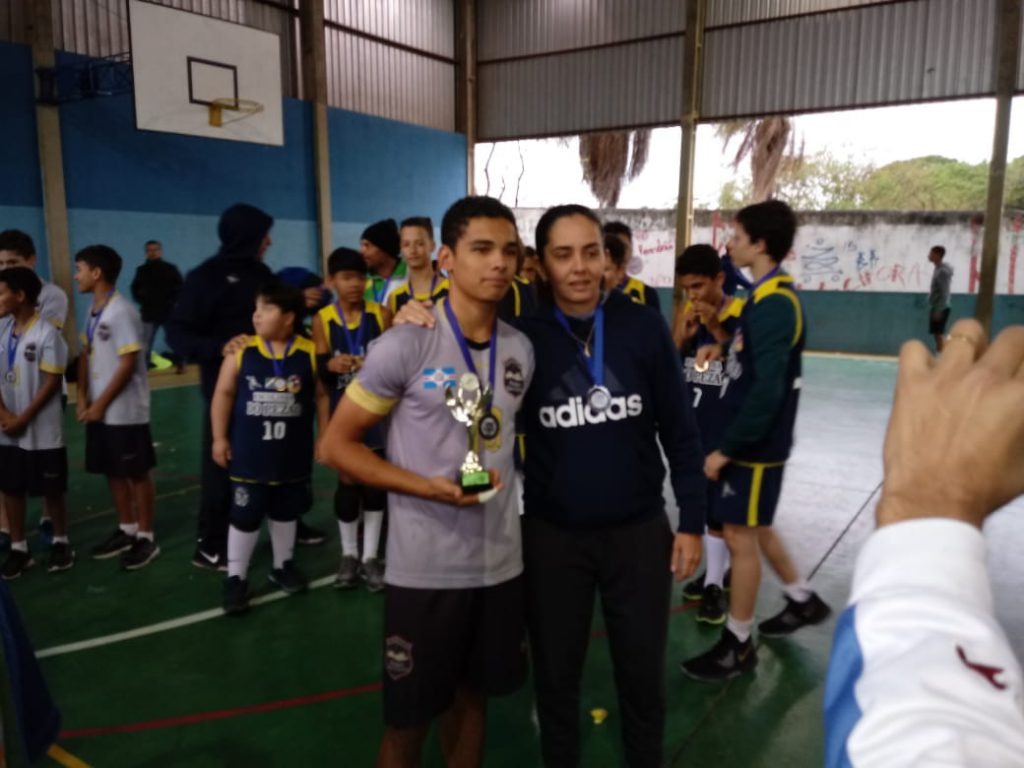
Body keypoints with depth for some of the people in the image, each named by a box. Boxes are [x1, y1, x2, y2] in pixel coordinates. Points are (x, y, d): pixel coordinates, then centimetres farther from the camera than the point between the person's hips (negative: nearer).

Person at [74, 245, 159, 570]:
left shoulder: (121, 311, -17)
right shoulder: (93, 310, 10)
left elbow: (128, 364, -19)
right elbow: (86, 354, 13)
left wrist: (102, 404, -15)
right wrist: (82, 396, 1)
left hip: (125, 412, -8)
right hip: (98, 410, 8)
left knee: (137, 474, 2)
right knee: (113, 472, 16)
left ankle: (146, 538, 13)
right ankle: (126, 530, 29)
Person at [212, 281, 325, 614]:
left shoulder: (309, 353, -7)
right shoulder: (242, 351, -7)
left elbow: (321, 396, 3)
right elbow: (224, 394, -1)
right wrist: (219, 438, -3)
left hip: (292, 455, 1)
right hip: (249, 455, -1)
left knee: (285, 513, 18)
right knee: (244, 516, 6)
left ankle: (283, 566, 38)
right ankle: (236, 577, 21)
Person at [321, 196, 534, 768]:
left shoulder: (522, 350, 3)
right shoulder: (406, 345, -14)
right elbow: (338, 444, -10)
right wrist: (427, 487, -21)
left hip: (501, 562, 5)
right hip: (425, 567, -5)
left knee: (473, 695, 20)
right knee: (409, 715, 11)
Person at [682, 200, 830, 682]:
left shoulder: (773, 303, -22)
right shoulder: (770, 294, 8)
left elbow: (767, 390, -26)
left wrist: (726, 448, -20)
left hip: (756, 443, -9)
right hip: (755, 438, 9)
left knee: (740, 537, 2)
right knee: (755, 529, 22)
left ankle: (737, 645, 17)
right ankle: (803, 601, 41)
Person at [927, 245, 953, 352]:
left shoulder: (943, 271, -16)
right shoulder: (937, 269, 13)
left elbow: (944, 293, -19)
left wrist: (939, 310, -21)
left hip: (940, 308, -9)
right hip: (935, 307, 9)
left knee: (939, 334, -8)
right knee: (936, 334, 12)